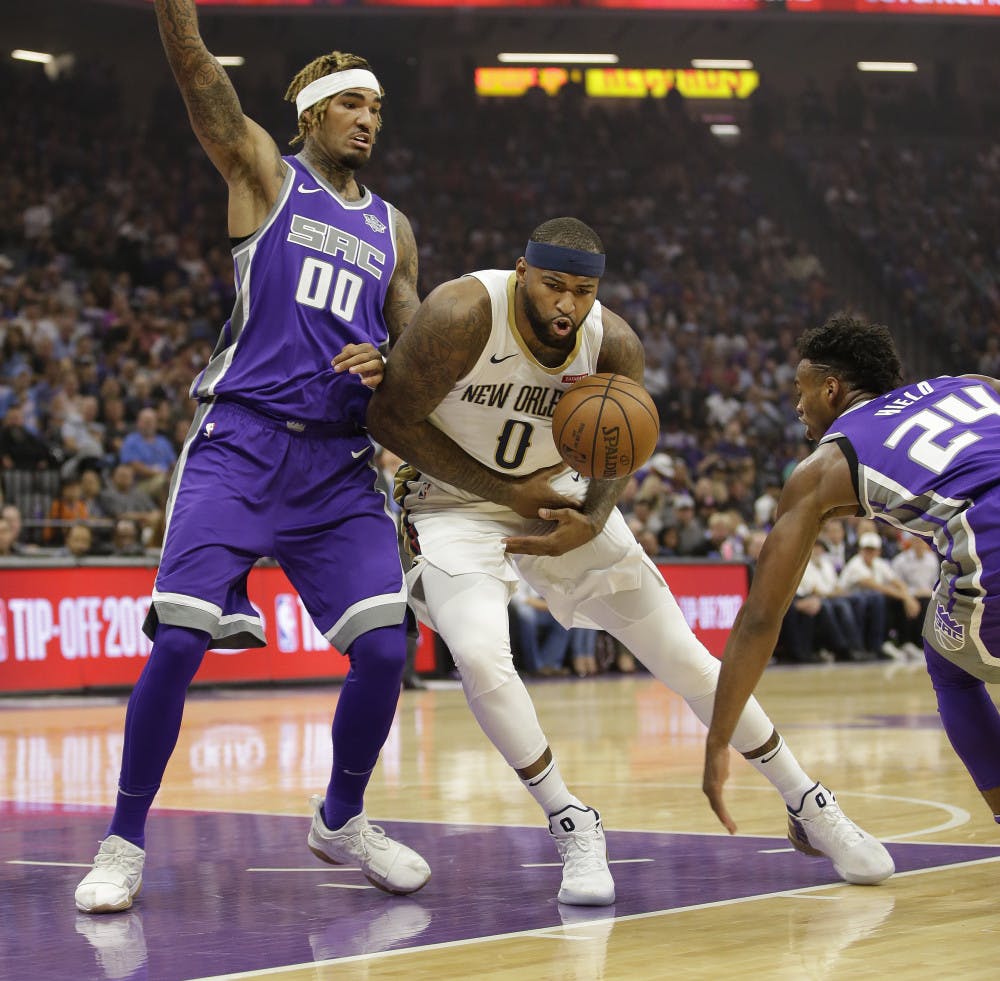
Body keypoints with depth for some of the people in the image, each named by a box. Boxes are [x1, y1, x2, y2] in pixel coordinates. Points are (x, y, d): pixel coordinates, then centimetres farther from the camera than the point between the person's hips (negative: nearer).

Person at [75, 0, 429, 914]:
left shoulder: (392, 230, 18)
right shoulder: (265, 174, 6)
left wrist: (388, 366, -3)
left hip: (340, 462, 4)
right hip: (239, 443, -4)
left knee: (384, 648, -7)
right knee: (179, 639, -14)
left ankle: (341, 820, 18)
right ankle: (124, 843, 1)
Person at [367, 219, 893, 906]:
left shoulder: (615, 346, -16)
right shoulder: (464, 316, -28)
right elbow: (390, 417, -19)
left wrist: (589, 523, -24)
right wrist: (504, 491, -21)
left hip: (555, 496, 3)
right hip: (456, 501, -3)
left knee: (683, 655, 2)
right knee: (479, 652, -31)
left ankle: (808, 804, 17)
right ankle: (571, 825, -14)